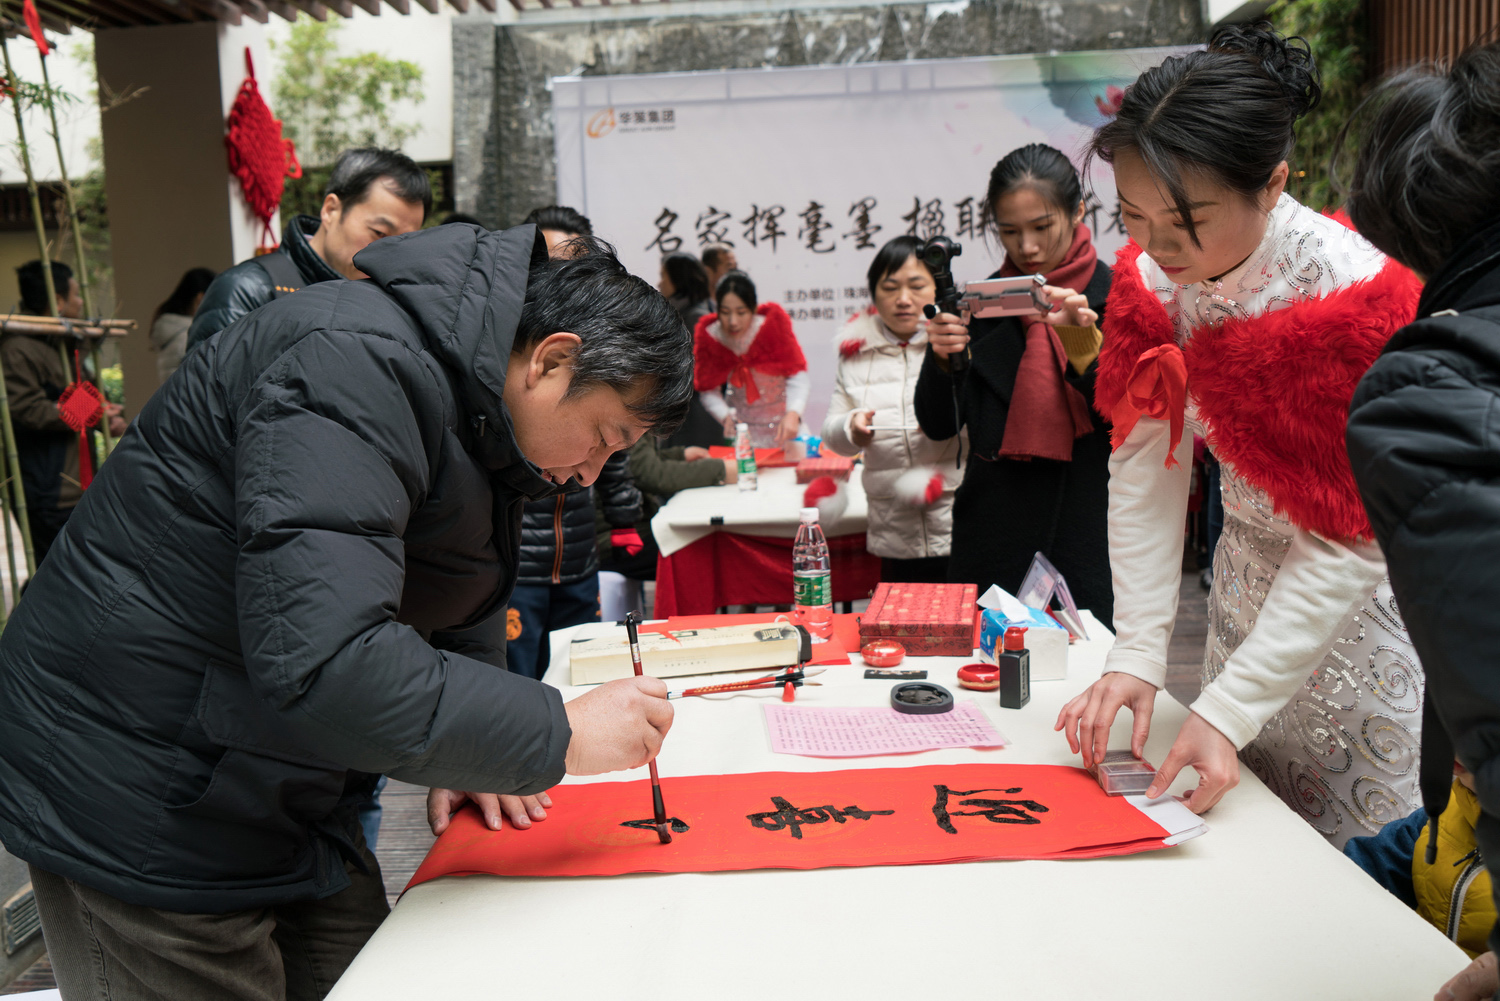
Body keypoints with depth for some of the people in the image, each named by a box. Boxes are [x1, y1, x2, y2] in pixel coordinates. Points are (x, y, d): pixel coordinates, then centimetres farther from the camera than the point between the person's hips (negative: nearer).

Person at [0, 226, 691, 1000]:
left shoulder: (486, 413, 4)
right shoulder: (362, 364, -28)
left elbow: (461, 608, 17)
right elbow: (321, 663, -37)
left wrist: (474, 754, 3)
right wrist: (558, 736, -28)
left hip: (281, 789, 9)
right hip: (139, 810, -9)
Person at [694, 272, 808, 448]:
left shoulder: (774, 323, -20)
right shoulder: (709, 334, -14)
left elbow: (797, 376, -23)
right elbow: (708, 390, -8)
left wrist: (793, 414, -41)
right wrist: (726, 416, -28)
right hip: (740, 425, 1)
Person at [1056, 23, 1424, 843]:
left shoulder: (1353, 295, -27)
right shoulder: (1151, 280, -11)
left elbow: (1349, 545, -25)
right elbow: (1146, 468, -11)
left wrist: (1228, 708, -28)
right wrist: (1135, 654, -18)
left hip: (1366, 598, -4)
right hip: (1249, 583, 5)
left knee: (1341, 863, 5)